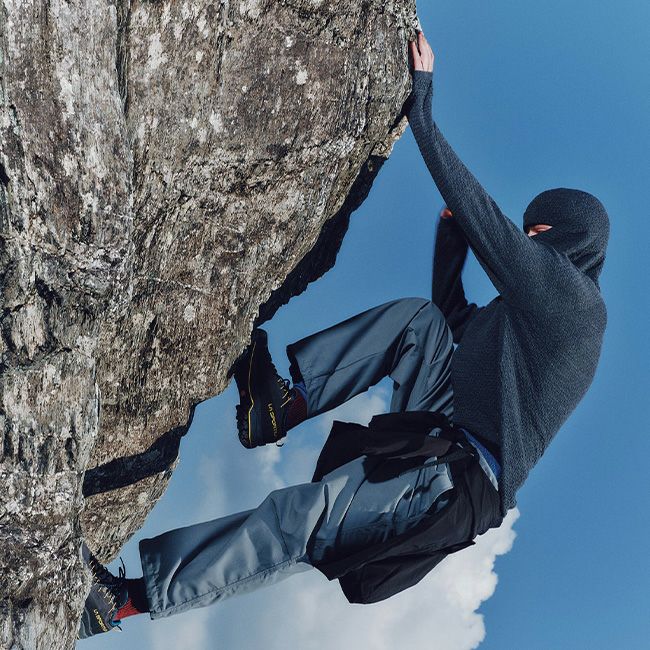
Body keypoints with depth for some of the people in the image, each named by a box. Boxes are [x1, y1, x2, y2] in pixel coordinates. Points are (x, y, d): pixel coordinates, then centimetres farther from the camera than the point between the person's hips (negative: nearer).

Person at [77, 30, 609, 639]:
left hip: (462, 479, -10)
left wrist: (420, 106, -7)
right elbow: (455, 320, 31)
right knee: (420, 318, 10)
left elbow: (479, 213, -13)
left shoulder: (564, 287, -9)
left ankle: (131, 595, -18)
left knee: (303, 517, -21)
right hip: (446, 435, 10)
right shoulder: (546, 305, 22)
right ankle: (291, 403, -1)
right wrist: (452, 238, 21)